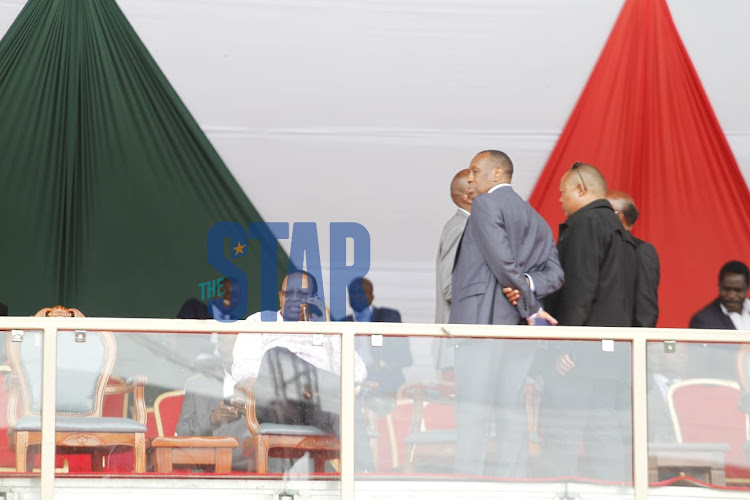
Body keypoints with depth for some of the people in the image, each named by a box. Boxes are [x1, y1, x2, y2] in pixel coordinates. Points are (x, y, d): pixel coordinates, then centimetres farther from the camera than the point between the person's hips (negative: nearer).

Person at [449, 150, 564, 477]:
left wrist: (530, 306, -10)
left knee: (472, 411, -11)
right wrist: (528, 286, -5)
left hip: (482, 316, -8)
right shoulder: (535, 219, 23)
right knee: (511, 408, 5)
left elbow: (501, 259, -14)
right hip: (518, 324, 8)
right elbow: (555, 272, 11)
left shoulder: (485, 204, -2)